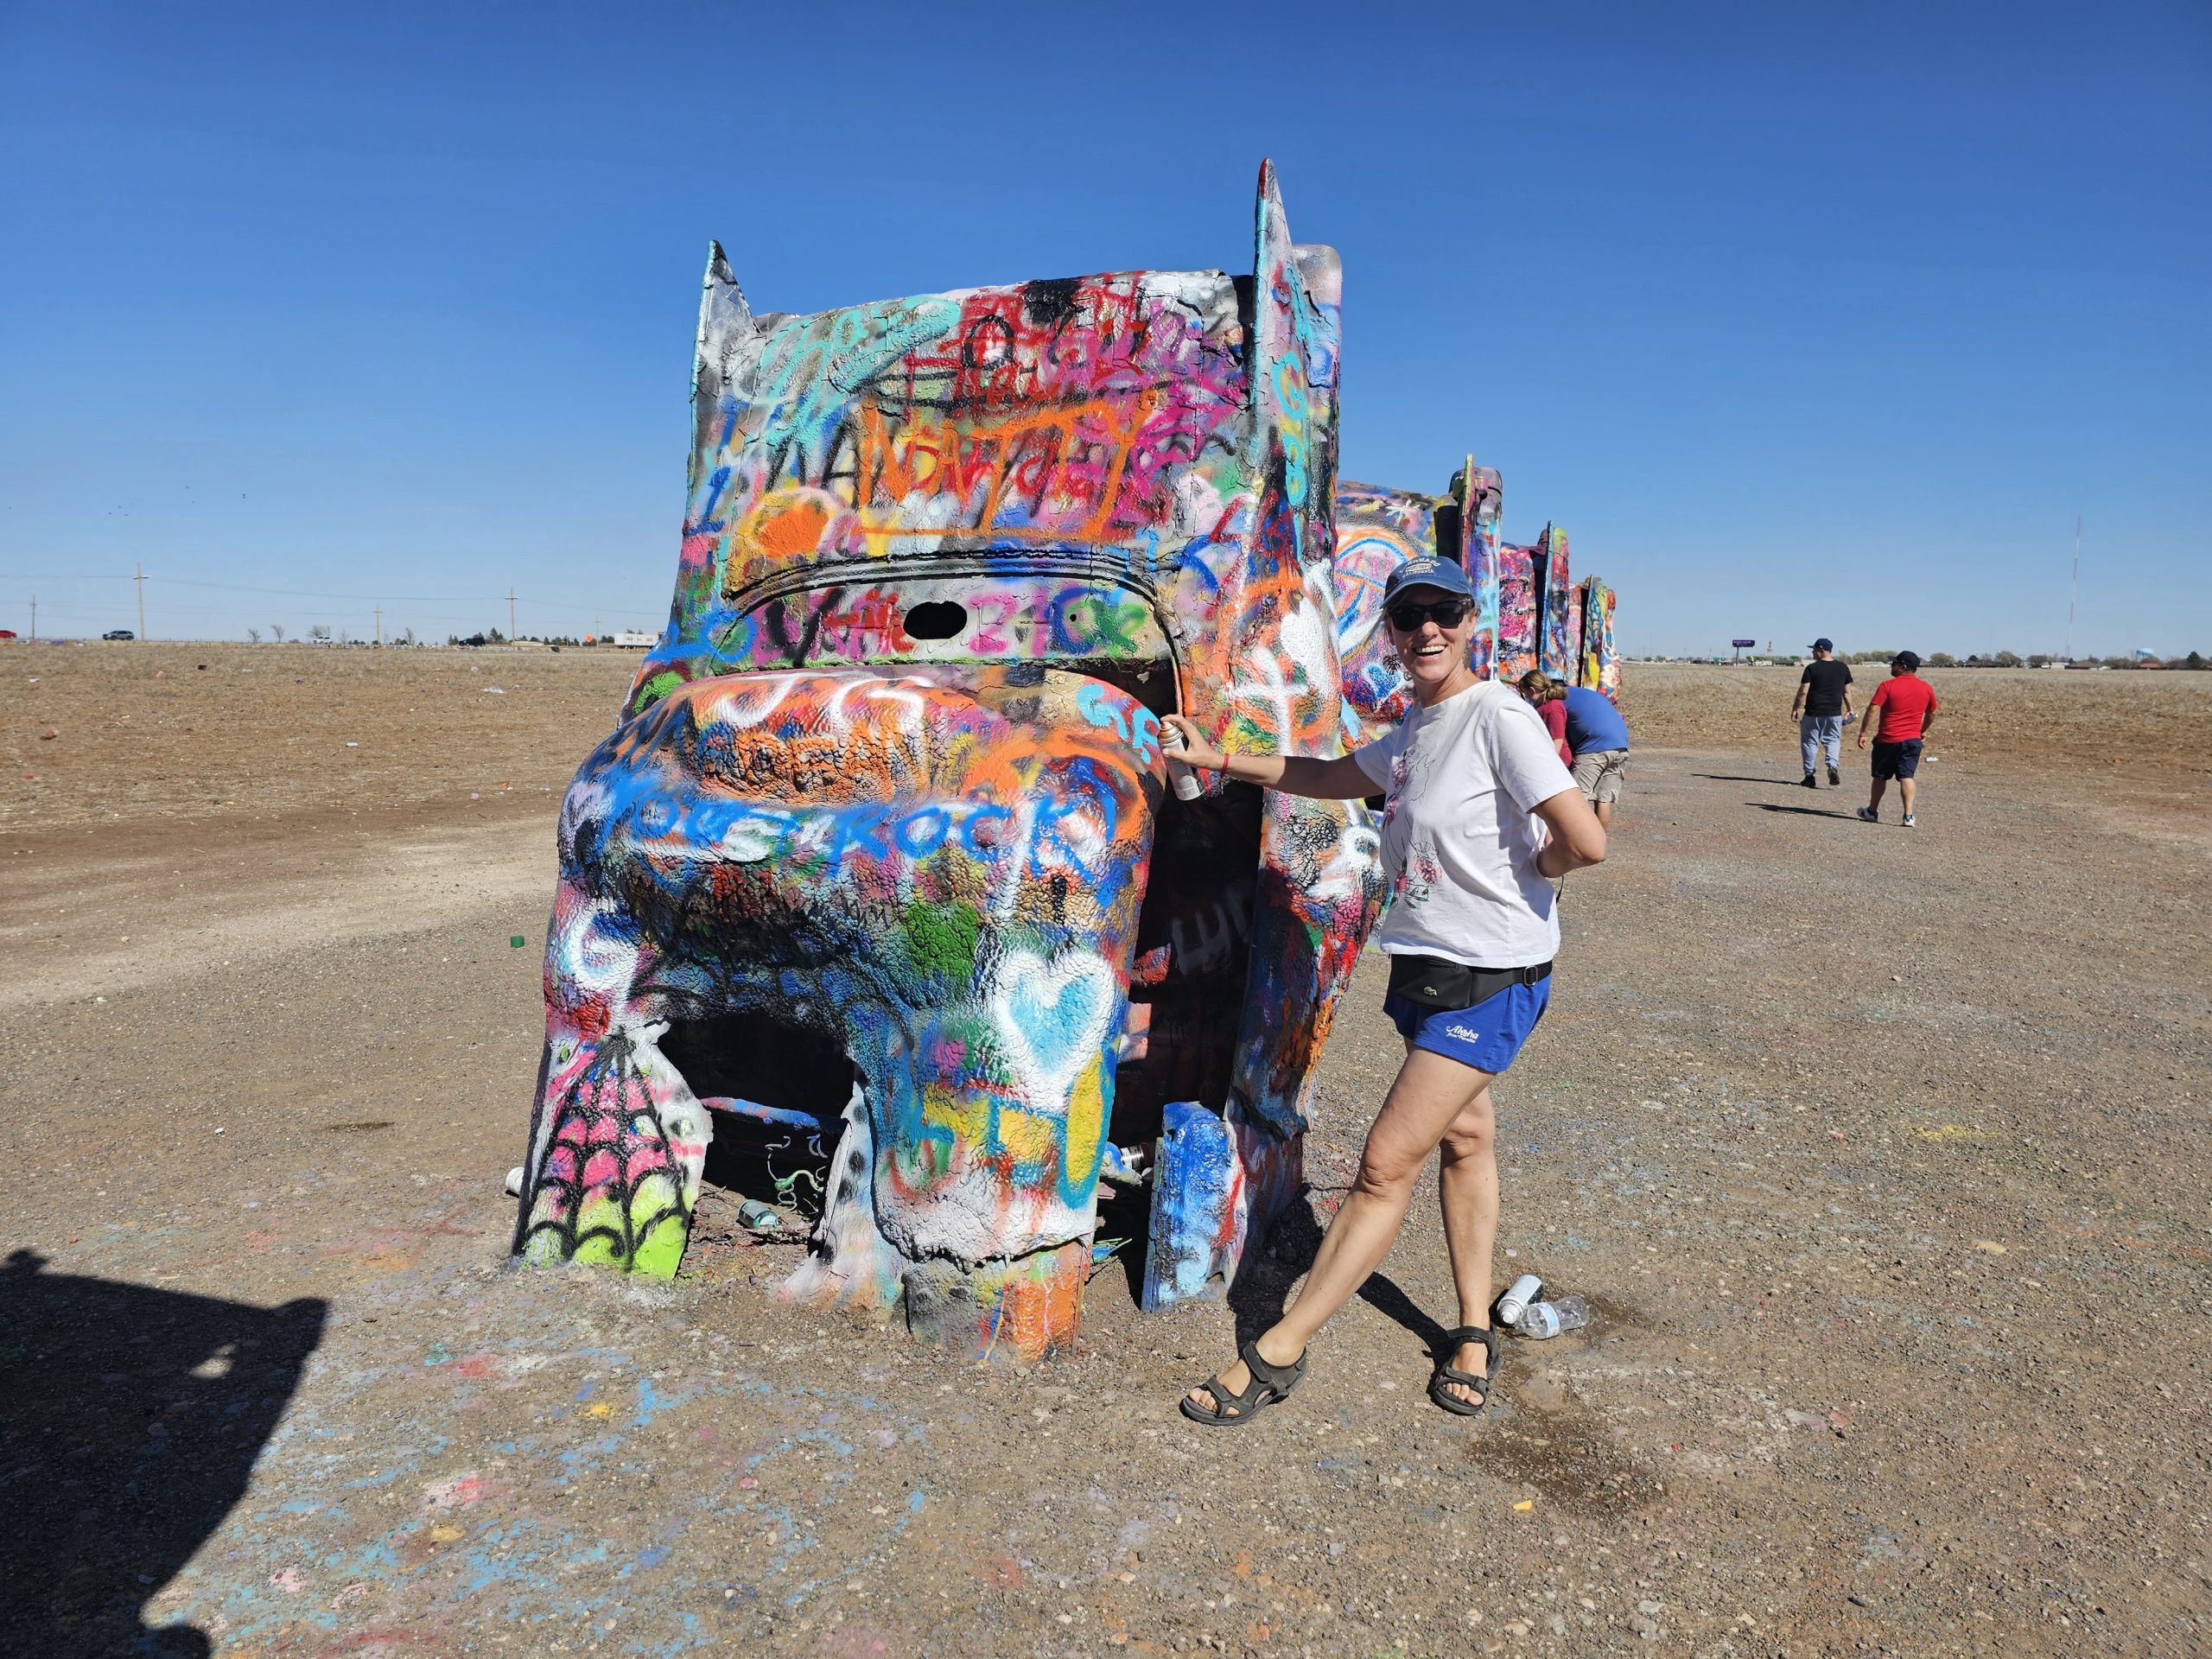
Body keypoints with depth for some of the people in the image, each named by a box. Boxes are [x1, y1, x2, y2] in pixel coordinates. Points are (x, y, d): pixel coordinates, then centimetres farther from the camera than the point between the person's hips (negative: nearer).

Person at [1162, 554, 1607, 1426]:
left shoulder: (1499, 716, -18)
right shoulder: (1415, 728, 8)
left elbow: (1586, 841, -24)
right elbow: (1328, 776, 23)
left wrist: (1519, 870, -6)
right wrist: (1220, 758, 20)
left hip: (1491, 977, -9)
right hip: (1428, 963, 9)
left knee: (1387, 1161, -5)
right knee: (1463, 1135, 17)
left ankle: (1275, 1352, 4)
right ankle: (1473, 1332, 32)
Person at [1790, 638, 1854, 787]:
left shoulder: (1812, 668, -9)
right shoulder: (1843, 668, 5)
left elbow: (1803, 692, -11)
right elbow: (1847, 692, 9)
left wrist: (1795, 709, -3)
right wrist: (1850, 709, 19)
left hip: (1813, 713, -3)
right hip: (1835, 713, 3)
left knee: (1809, 742, 7)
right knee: (1833, 740, 13)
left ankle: (1809, 776, 9)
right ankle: (1833, 765, -13)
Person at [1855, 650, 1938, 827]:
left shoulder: (1887, 686, -9)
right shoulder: (1926, 688, 6)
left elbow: (1873, 710, -15)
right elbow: (1931, 715, 18)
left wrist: (1864, 733, -13)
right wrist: (1923, 731, 32)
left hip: (1887, 740, -3)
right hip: (1913, 740, 3)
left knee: (1880, 776, 11)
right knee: (1906, 776, 1)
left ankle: (1872, 811, 24)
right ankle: (1908, 816, -9)